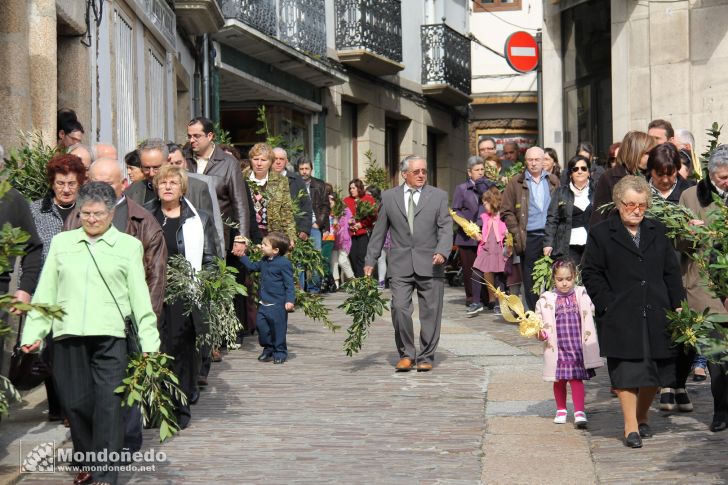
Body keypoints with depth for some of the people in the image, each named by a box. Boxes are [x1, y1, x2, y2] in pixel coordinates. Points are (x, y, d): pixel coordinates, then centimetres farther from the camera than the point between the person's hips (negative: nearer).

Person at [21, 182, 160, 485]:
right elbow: (45, 292, 13)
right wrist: (33, 333, 5)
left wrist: (149, 342, -1)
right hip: (68, 335, 2)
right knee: (75, 403, 4)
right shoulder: (61, 242, 13)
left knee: (109, 405, -8)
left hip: (110, 336, -2)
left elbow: (140, 297, 5)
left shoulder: (129, 246, 7)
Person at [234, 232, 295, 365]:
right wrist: (242, 256, 24)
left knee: (278, 328, 0)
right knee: (261, 325, 7)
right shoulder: (264, 261, 9)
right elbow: (252, 266, 28)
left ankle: (280, 352, 13)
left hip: (278, 304, -8)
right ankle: (268, 349, 22)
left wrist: (290, 300, -21)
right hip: (264, 303, 8)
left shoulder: (284, 264, -15)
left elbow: (289, 284, -15)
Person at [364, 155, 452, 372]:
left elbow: (446, 228, 1)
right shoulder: (388, 197, 10)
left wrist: (442, 252, -17)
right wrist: (370, 261, 10)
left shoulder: (438, 196, 7)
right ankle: (406, 354, 5)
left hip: (429, 265, 0)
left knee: (430, 312, 1)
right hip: (400, 265, 0)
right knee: (399, 308, -11)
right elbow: (379, 231, 13)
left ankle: (426, 356, 13)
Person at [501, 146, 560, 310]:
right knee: (530, 281, 1)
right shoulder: (516, 183, 6)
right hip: (529, 239, -2)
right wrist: (516, 233, -6)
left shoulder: (553, 181, 14)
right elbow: (506, 211, 4)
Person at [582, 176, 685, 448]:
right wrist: (606, 304, -8)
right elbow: (591, 274, 1)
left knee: (656, 371, 7)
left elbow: (671, 271, 15)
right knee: (627, 372, -7)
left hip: (656, 314, 4)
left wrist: (677, 305, 6)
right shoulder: (601, 234, 2)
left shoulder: (657, 231, 14)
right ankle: (631, 426, -1)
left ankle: (642, 417, 27)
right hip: (621, 318, -4)